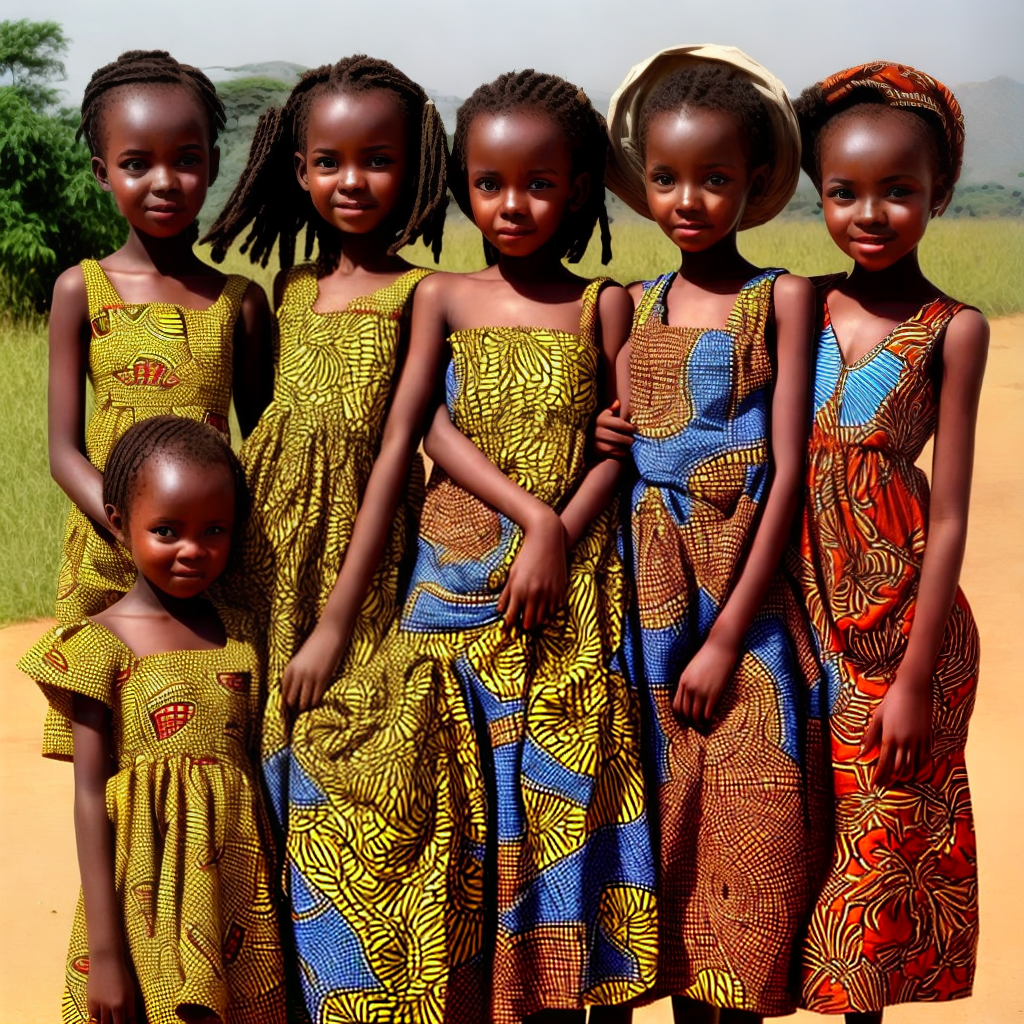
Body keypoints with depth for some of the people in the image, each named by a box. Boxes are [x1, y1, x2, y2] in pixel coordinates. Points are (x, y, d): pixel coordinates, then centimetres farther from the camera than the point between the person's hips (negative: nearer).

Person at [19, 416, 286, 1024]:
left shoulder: (239, 636, 6)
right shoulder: (104, 645, -8)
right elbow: (91, 797, -9)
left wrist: (271, 897, 13)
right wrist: (103, 951, -11)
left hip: (238, 893, 4)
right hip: (147, 898, -4)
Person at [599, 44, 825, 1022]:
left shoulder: (782, 297, -2)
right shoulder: (636, 307, 10)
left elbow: (788, 470, -7)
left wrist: (727, 635, -12)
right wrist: (604, 440, -6)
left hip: (744, 600, -3)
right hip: (651, 600, 4)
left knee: (749, 835, -1)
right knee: (667, 828, 7)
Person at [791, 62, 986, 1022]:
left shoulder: (954, 329, -6)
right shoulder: (802, 309, 3)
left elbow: (948, 516, -7)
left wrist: (913, 679, -9)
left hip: (896, 619, -3)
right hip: (800, 610, 3)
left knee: (878, 850, 7)